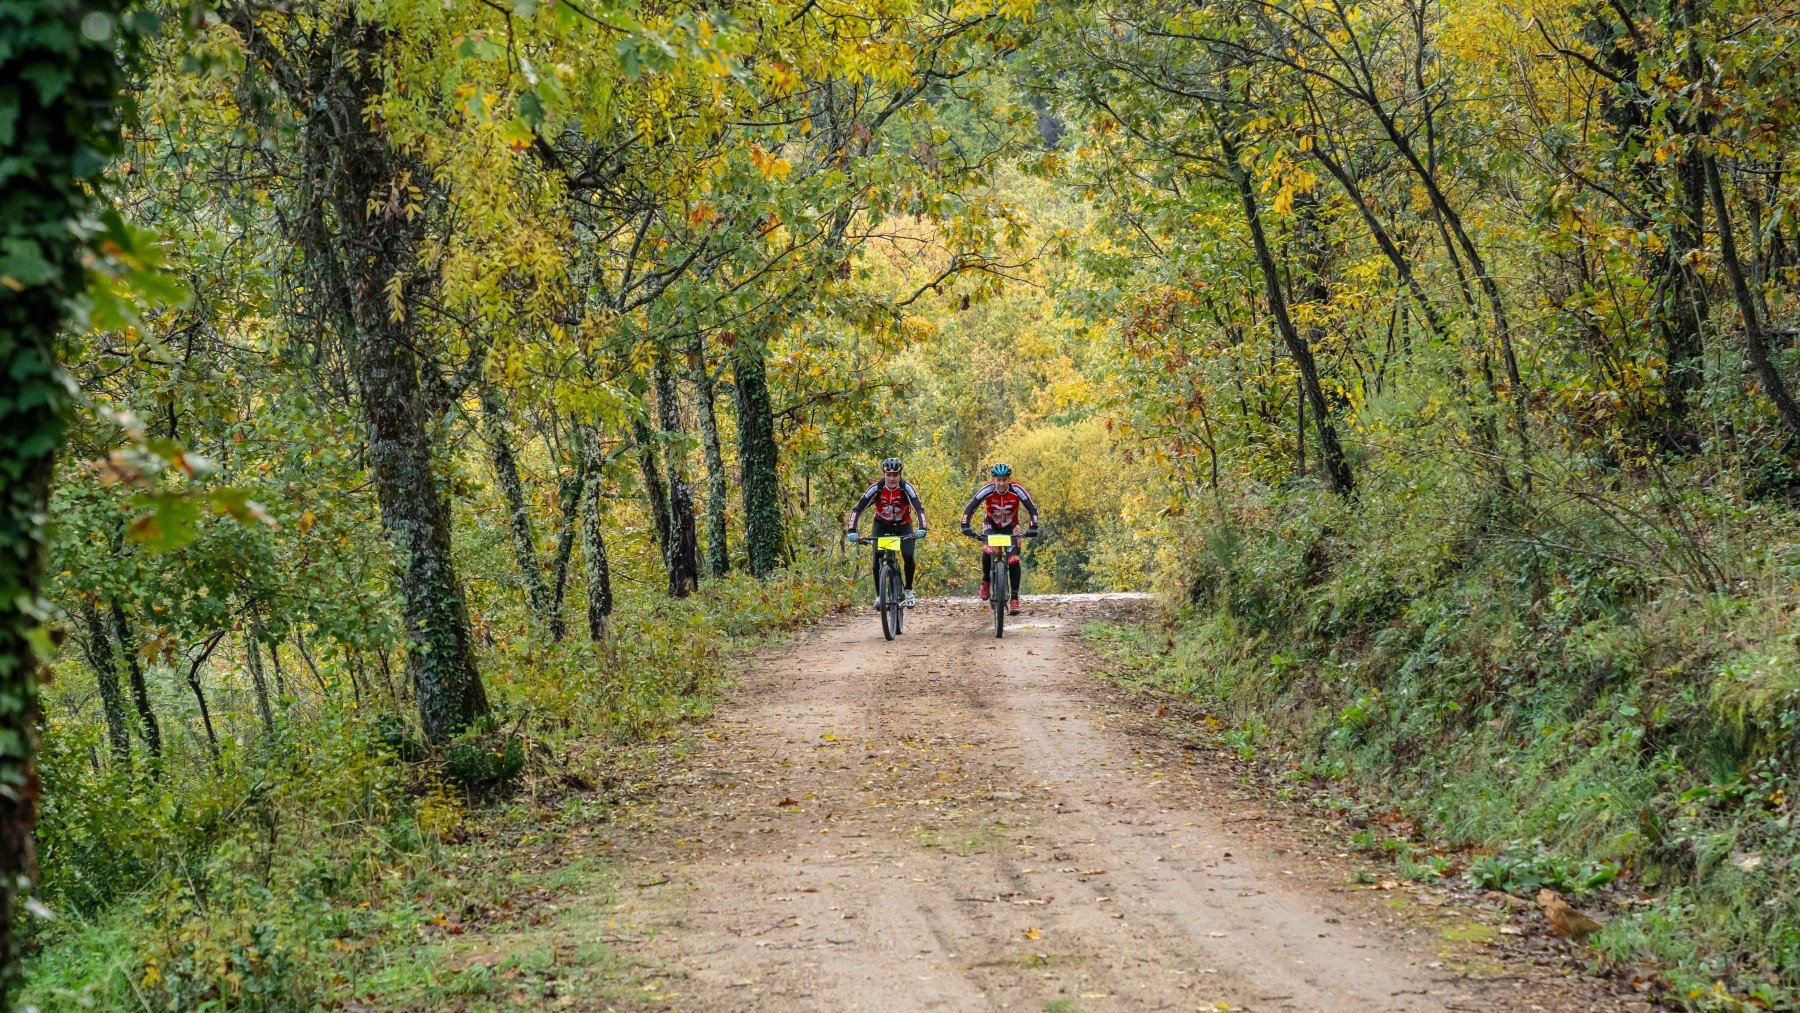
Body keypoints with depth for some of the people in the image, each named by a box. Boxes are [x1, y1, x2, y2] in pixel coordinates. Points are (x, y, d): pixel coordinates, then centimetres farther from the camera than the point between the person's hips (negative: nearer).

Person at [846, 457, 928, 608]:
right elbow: (857, 509, -26)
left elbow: (919, 508, -32)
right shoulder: (876, 488, -24)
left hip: (903, 525, 0)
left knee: (908, 556, -19)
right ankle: (879, 595, -9)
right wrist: (851, 530, -39)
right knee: (877, 556, -20)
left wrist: (922, 529, -49)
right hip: (882, 525, 0)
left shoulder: (906, 487, -25)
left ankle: (909, 591, 5)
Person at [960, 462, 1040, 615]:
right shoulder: (987, 490, -27)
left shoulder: (1016, 490, -27)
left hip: (1011, 527, 0)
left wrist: (1033, 527, -40)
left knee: (1014, 559, -14)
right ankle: (985, 581, -3)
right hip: (991, 525, 0)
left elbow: (1032, 509, -25)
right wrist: (965, 526, -41)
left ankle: (1015, 598, -5)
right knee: (987, 550, -29)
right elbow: (969, 508, -26)